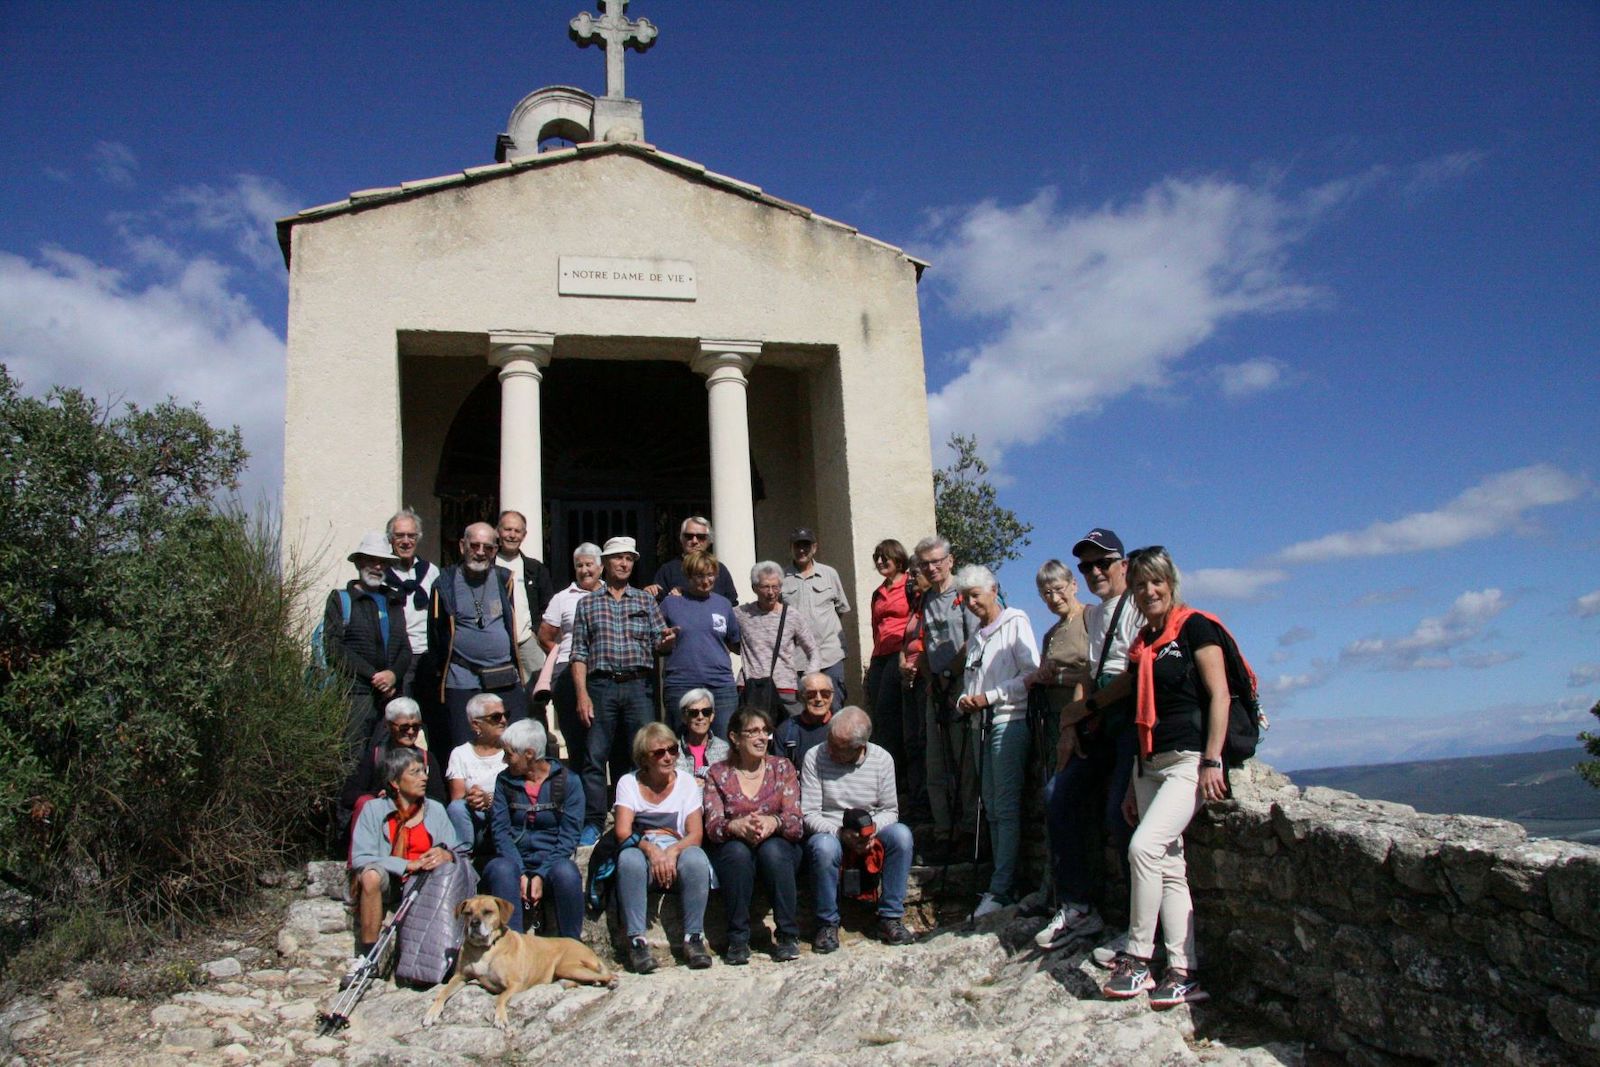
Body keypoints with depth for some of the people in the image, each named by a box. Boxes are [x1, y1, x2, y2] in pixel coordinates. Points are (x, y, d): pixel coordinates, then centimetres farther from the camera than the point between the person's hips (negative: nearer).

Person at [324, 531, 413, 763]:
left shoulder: (393, 601, 21)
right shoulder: (341, 599, 8)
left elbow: (405, 648, 15)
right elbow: (334, 649, -4)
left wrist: (394, 674, -7)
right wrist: (373, 676, -10)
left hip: (392, 695, 4)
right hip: (356, 693, -4)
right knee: (354, 761, -10)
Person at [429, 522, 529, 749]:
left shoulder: (505, 579, 8)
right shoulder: (446, 583, 3)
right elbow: (435, 635, 9)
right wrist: (447, 670, 9)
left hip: (507, 682, 2)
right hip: (463, 684, -2)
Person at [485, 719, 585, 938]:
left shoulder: (567, 781, 1)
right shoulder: (504, 781, 9)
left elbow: (569, 836, -4)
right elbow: (501, 831, -1)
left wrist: (541, 875, -18)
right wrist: (520, 873, -16)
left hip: (552, 862, -1)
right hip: (514, 860, 2)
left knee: (566, 872, -34)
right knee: (501, 870, -32)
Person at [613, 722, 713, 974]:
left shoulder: (686, 782, 6)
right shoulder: (629, 783, 5)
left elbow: (695, 834, -4)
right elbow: (623, 832, -8)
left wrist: (672, 852, -24)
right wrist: (651, 850, -27)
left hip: (678, 852, 0)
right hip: (643, 852, 0)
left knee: (696, 859, -33)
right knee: (629, 859, -34)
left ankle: (694, 938, -25)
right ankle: (636, 941, -30)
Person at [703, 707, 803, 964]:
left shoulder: (783, 768, 6)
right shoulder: (717, 774, 5)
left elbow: (796, 822, -7)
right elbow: (712, 825, -9)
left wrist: (773, 823, -31)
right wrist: (735, 825, -32)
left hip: (779, 848, 0)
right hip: (732, 853, 0)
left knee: (772, 849, -33)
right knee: (737, 851, -33)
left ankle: (788, 936, -21)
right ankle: (738, 940, -23)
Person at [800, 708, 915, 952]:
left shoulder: (881, 760, -5)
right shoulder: (815, 757, -11)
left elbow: (890, 810, 1)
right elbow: (809, 814, -11)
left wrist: (872, 828, -20)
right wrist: (840, 833, -26)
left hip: (870, 834, 2)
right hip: (828, 833, -2)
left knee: (902, 834, -28)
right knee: (824, 846, -37)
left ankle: (890, 917, -16)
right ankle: (828, 923, -15)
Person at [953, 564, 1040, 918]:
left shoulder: (1015, 623, -1)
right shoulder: (976, 638, 22)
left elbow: (1032, 674, -11)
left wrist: (989, 697, -12)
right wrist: (965, 701, 3)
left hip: (1010, 723, -8)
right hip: (983, 726, 8)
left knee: (1006, 808, -10)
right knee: (992, 809, 8)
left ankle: (1000, 889, -10)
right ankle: (1004, 883, 13)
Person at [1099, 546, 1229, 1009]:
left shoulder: (1195, 627, -3)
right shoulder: (1142, 645, 17)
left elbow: (1219, 694, -10)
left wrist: (1212, 761, -17)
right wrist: (1132, 784, 19)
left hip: (1189, 760, -8)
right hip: (1150, 763, 8)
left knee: (1144, 847, -20)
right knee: (1169, 867, 5)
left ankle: (1138, 958, -9)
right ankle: (1184, 973, 8)